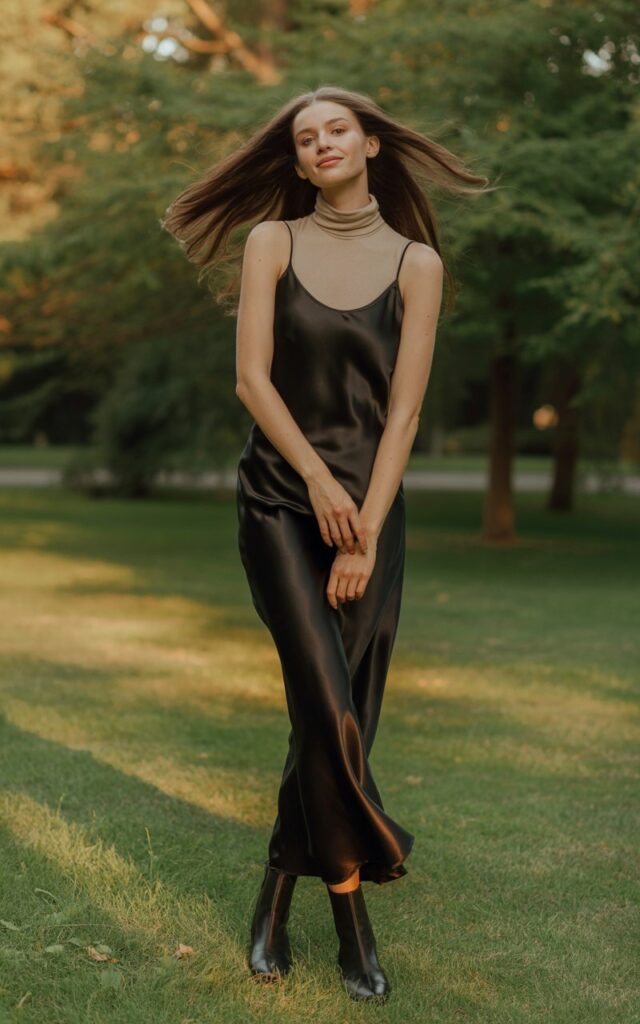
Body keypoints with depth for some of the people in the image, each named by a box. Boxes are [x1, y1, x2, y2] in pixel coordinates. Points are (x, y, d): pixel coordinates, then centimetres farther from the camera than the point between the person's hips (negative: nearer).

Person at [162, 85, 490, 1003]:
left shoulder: (416, 262, 2)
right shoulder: (273, 242, 3)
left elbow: (404, 408, -4)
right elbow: (252, 378, -4)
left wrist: (364, 533, -11)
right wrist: (319, 481, -15)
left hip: (372, 504, 1)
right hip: (280, 497, -1)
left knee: (338, 713, 1)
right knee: (329, 705, -14)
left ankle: (280, 891, 18)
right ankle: (351, 916, -2)